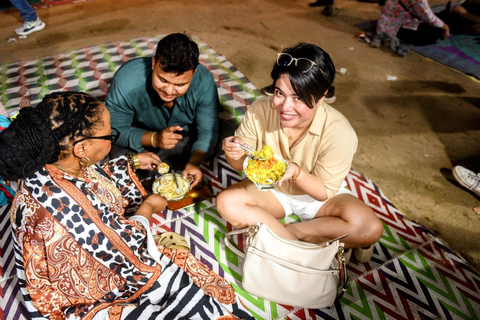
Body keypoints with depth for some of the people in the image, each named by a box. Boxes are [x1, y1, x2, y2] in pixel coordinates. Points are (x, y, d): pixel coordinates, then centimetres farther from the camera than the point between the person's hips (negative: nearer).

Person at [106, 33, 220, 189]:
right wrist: (154, 139, -40)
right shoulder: (126, 81, -33)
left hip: (184, 137, 1)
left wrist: (194, 162, -41)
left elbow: (207, 132, -21)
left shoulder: (204, 81, -28)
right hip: (139, 137, -1)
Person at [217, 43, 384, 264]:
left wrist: (295, 171, -38)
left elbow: (325, 191, -19)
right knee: (226, 202, -25)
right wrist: (233, 154, -34)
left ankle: (274, 232, -16)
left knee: (370, 228, -25)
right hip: (273, 190, 2)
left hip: (317, 196, -1)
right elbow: (241, 164, -9)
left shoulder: (339, 133, -29)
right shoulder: (259, 111, -23)